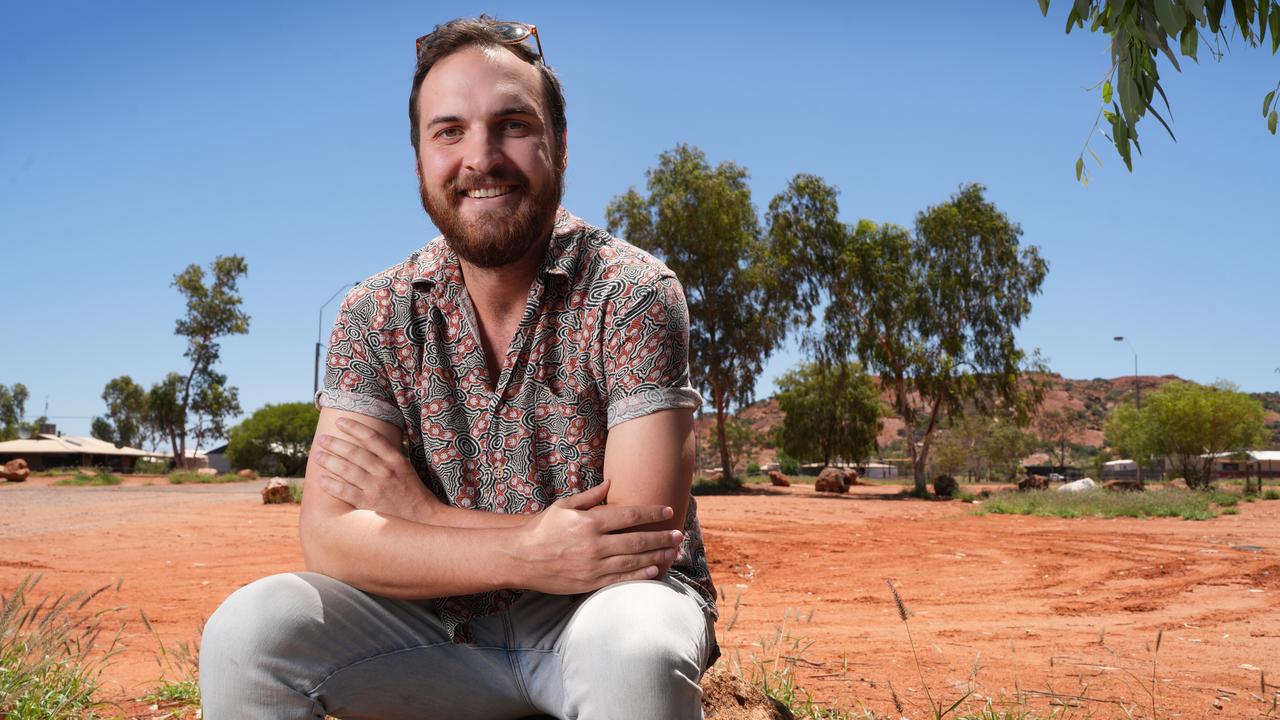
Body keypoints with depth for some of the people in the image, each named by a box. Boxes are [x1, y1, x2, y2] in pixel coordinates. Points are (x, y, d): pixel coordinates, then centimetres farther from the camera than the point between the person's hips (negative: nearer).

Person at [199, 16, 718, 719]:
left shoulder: (633, 295, -14)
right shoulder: (376, 315, -3)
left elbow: (640, 544, -22)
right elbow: (329, 538, -11)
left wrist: (416, 510, -16)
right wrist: (525, 553, -27)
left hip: (597, 612, -3)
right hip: (443, 625, 3)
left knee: (629, 645, -36)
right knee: (247, 631, -19)